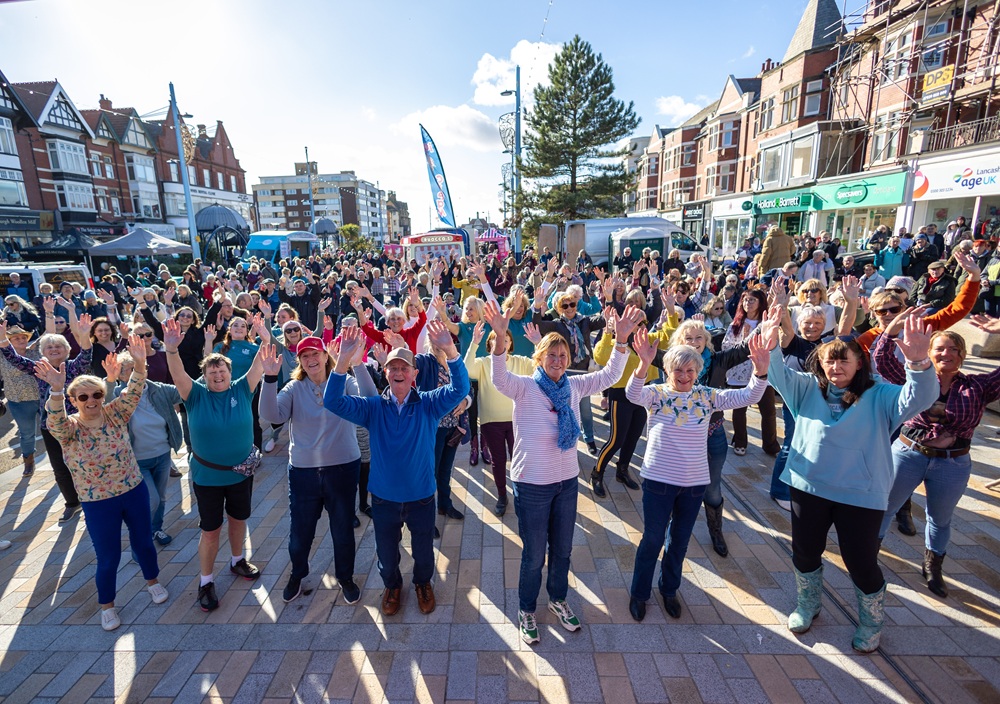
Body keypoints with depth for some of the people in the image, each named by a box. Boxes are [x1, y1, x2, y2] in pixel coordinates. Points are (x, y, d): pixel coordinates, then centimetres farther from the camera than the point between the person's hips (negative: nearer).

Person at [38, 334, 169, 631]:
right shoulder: (69, 429, -12)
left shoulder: (115, 414, -6)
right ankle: (106, 605, 36)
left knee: (143, 540, 20)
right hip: (99, 504, -2)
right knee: (108, 558, 10)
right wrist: (56, 389, -53)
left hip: (135, 492, 2)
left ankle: (152, 580, 45)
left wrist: (139, 364, -38)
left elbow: (133, 393, -21)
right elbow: (55, 419, -34)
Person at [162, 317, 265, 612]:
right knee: (210, 530, 9)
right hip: (207, 476, -2)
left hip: (242, 472, 2)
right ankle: (206, 581, 28)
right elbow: (178, 373, -26)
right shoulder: (196, 395, -10)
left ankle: (237, 561, 44)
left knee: (239, 519, 20)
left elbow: (258, 366, -16)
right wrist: (171, 350, -44)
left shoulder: (242, 390, -7)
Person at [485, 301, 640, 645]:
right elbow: (499, 377, -33)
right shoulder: (524, 388, -15)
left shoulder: (574, 386, 0)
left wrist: (621, 339, -13)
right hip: (532, 484, -4)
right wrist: (500, 337, -49)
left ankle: (558, 598, 48)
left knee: (562, 549, 23)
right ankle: (526, 609, 37)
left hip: (567, 480, 5)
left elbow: (610, 375, 0)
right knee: (534, 555, 12)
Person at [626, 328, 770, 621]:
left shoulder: (707, 396, -1)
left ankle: (669, 589, 43)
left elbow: (748, 396, -8)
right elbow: (632, 394, -31)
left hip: (695, 482, 4)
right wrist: (643, 364, -49)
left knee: (680, 540, 20)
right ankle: (639, 593, 31)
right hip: (659, 480, -3)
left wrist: (760, 371, -27)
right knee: (652, 539, 10)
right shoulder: (656, 394, -10)